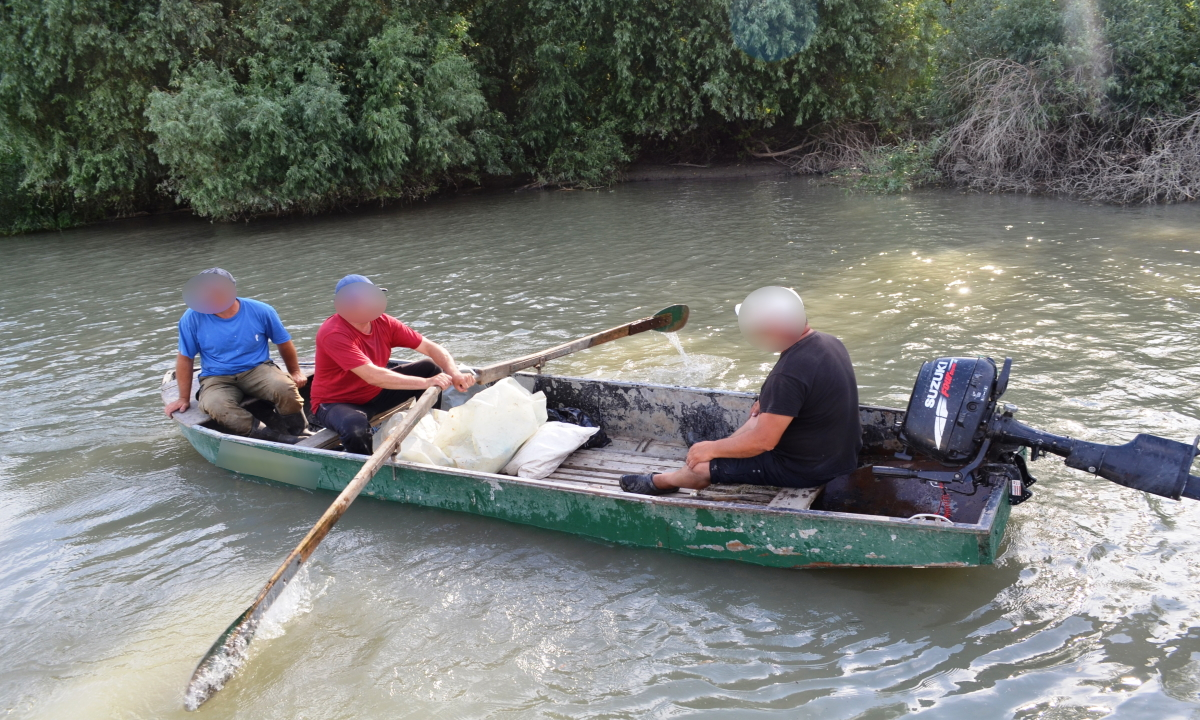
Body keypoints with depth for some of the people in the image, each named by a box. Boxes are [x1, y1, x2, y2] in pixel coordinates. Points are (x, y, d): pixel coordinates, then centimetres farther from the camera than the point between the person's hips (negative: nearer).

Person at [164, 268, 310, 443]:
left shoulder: (261, 311, -7)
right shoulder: (193, 318, -7)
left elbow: (284, 343, 9)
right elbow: (185, 358, 2)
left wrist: (295, 372, 16)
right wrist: (184, 399, 5)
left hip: (257, 370, 0)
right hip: (217, 380, 0)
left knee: (284, 387, -33)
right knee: (215, 405, -35)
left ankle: (299, 434, -8)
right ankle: (276, 437, -35)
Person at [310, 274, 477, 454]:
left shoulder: (383, 323, -10)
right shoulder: (332, 334, -29)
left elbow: (430, 348, -10)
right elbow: (373, 376, -38)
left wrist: (454, 374, -30)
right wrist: (426, 382, -42)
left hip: (375, 393, 7)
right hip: (336, 403, -7)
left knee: (431, 369, -1)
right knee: (355, 426, -41)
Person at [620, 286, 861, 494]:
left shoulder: (789, 374, -32)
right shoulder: (830, 342, -4)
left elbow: (763, 441, -27)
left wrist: (711, 448, -14)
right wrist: (770, 404, 9)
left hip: (807, 469, -9)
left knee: (700, 463, 2)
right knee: (761, 416, 29)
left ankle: (661, 481, 35)